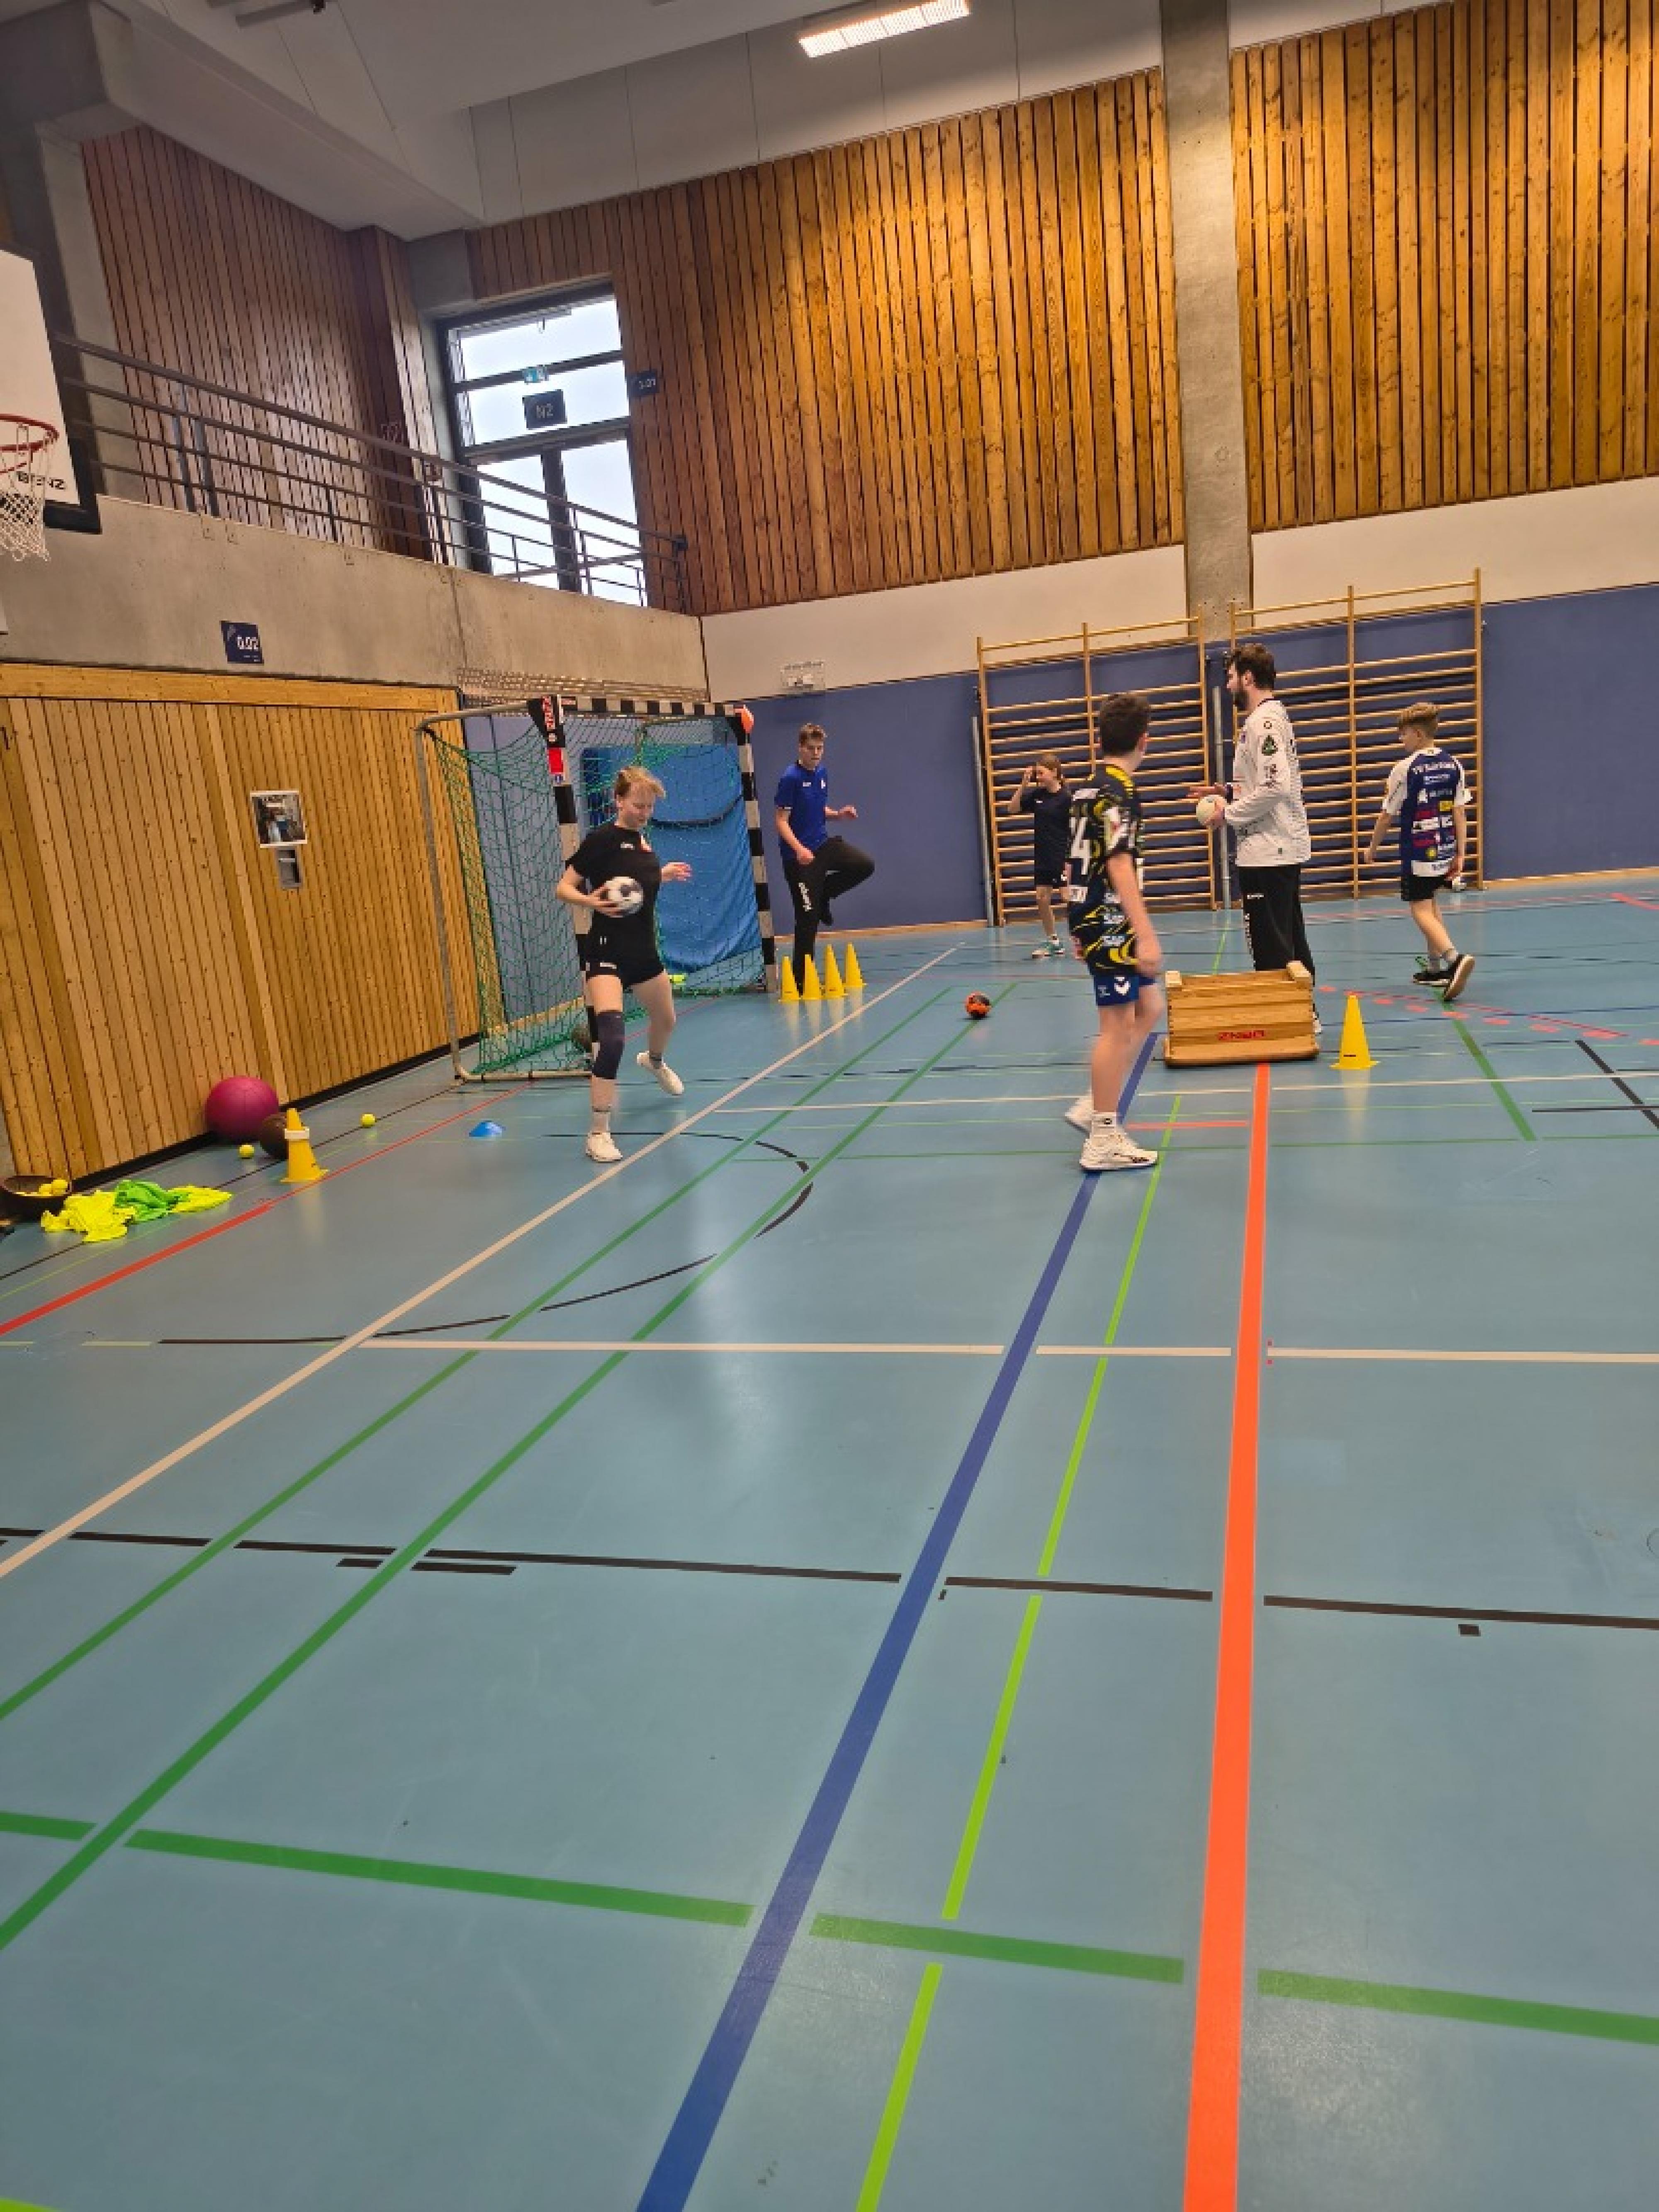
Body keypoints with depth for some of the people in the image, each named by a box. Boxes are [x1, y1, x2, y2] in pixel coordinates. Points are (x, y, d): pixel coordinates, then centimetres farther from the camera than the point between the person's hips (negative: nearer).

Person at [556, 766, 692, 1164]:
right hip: (606, 952, -8)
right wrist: (592, 901, -30)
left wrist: (665, 873, 15)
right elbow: (563, 888, -13)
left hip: (643, 951, 8)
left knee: (665, 1020, 28)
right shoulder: (601, 839, -13)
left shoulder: (642, 840, 8)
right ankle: (599, 1133, -18)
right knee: (610, 1038, -23)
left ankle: (654, 1061, 65)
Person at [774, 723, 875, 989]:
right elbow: (781, 820, -17)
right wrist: (798, 849, -31)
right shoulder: (790, 778, -15)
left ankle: (822, 896, 12)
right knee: (808, 918, -5)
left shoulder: (822, 773, 8)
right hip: (800, 855, -7)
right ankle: (801, 980, 5)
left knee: (864, 866, -8)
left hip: (824, 844, 7)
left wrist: (839, 814, 1)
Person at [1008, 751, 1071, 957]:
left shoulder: (1066, 798, -12)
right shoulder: (1036, 794, 4)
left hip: (1062, 859, -6)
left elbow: (1075, 831, -12)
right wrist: (1024, 784, -4)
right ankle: (1052, 941, 24)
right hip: (1042, 858, 6)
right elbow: (1013, 809, 6)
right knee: (1042, 900, 10)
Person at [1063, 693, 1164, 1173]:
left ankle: (1094, 1106, 17)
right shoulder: (1118, 792, -15)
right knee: (1117, 1024, -5)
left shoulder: (1089, 788, 14)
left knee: (1149, 1007, 16)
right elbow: (1120, 868, -23)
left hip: (1093, 919, 10)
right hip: (1110, 922, -10)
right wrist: (1147, 935, -27)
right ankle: (1103, 1141, 0)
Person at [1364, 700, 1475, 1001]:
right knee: (1432, 903, 22)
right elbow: (1460, 812, 4)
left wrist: (1372, 849, 8)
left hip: (1417, 854, -7)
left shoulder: (1405, 769, -12)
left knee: (1421, 911, -4)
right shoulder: (1453, 765, 4)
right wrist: (1461, 854, 7)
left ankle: (1455, 958, -27)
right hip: (1445, 851, 7)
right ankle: (1435, 967, 28)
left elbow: (1387, 815, -6)